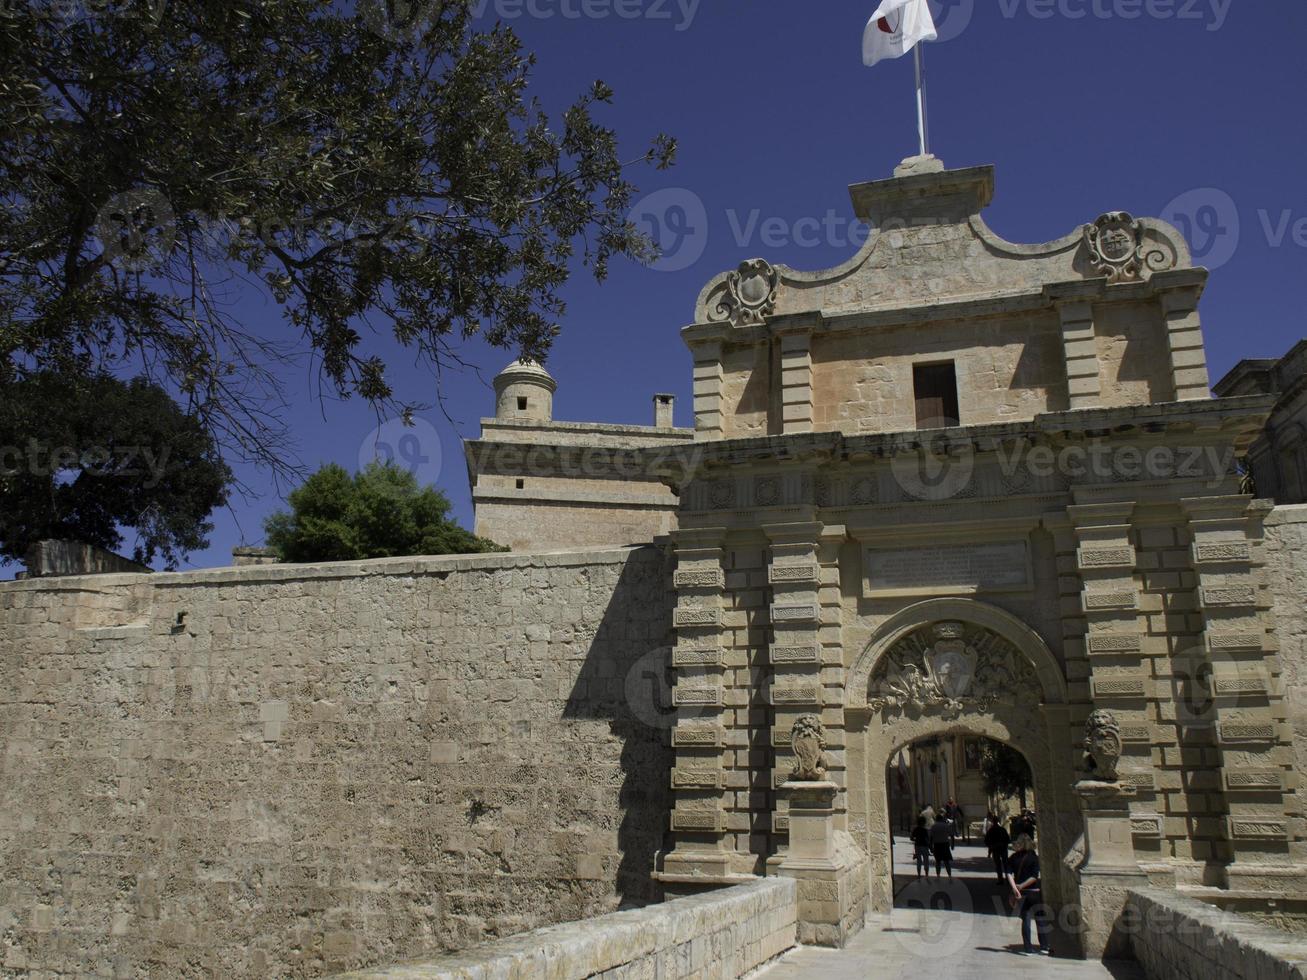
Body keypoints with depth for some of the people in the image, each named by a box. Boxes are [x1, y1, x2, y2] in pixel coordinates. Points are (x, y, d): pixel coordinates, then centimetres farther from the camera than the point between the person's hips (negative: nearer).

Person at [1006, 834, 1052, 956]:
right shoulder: (1034, 857, -8)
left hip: (1021, 892, 3)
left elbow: (1009, 873, -6)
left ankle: (1028, 948, 9)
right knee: (1041, 920, 8)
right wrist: (1021, 886, -10)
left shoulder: (1013, 857, 2)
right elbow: (1035, 876, -14)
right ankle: (1044, 947, 8)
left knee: (1025, 920, 9)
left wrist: (1015, 888, -12)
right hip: (1034, 891, -3)